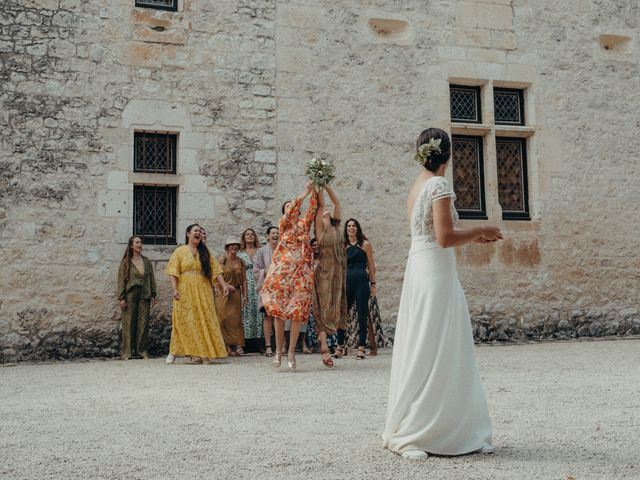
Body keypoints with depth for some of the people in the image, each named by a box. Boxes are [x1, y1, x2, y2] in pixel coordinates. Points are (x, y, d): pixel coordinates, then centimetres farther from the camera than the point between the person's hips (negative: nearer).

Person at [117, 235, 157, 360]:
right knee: (129, 323, -3)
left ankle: (142, 350, 7)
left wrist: (153, 295, 7)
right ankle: (127, 351, 2)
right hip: (130, 295, -3)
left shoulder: (146, 261, 13)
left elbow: (152, 279, 13)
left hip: (144, 295, 3)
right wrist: (121, 298, -7)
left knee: (143, 323, 0)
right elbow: (121, 280, 0)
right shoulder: (126, 262, 4)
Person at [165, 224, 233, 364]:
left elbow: (216, 270, 8)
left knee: (202, 320, -2)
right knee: (183, 320, -3)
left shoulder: (205, 252, 15)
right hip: (185, 292, -3)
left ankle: (197, 353, 2)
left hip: (203, 292, 3)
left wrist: (224, 285, -3)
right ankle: (173, 352, 5)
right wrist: (174, 289, -14)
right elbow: (173, 272, -2)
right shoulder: (180, 251, 6)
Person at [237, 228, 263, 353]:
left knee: (258, 310, -5)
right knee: (247, 311, -5)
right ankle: (247, 343, -3)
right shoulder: (240, 253, 11)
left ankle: (258, 343, -3)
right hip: (245, 285, 0)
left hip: (258, 284, 0)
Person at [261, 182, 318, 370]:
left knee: (297, 312, -3)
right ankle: (279, 350, 8)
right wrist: (305, 193, -11)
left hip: (302, 271, 2)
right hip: (282, 269, -2)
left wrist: (314, 192, -6)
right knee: (278, 310, -2)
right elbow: (292, 210, -9)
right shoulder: (284, 223, 8)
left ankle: (291, 352, 1)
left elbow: (313, 208, 5)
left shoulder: (304, 223, 16)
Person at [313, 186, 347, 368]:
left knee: (334, 307, 7)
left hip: (338, 272, 6)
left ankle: (323, 342, 15)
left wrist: (327, 186, 2)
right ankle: (324, 348, -7)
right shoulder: (320, 227, -1)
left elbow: (337, 202, 6)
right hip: (324, 271, -6)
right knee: (323, 308, -6)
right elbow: (320, 204, -10)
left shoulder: (336, 227, 12)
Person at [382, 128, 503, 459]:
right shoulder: (439, 185, -11)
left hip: (419, 270, 9)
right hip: (436, 274, -9)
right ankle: (408, 435, 1)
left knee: (422, 352, 12)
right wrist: (480, 230, -4)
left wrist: (474, 237, 22)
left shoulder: (417, 186, 16)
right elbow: (445, 238, -18)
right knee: (432, 354, -4)